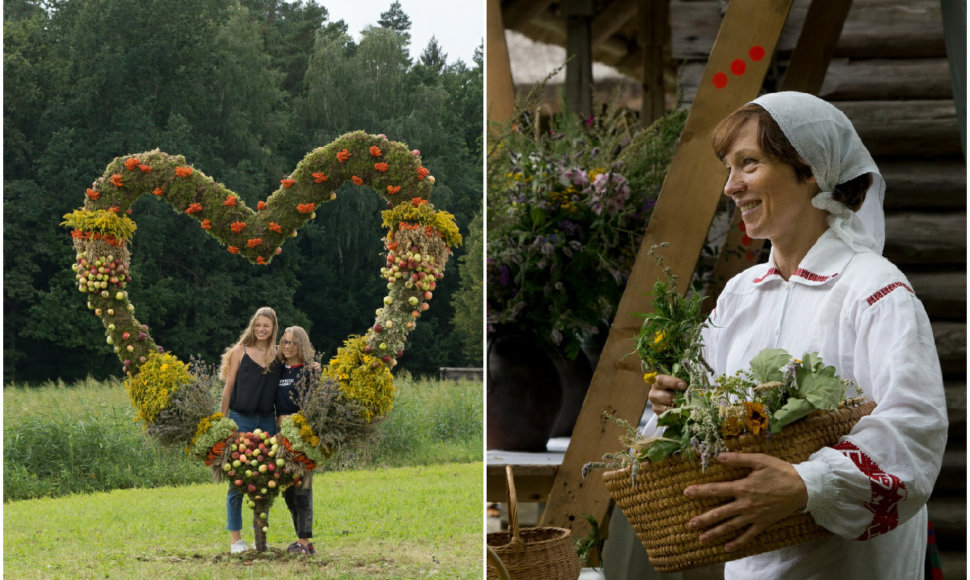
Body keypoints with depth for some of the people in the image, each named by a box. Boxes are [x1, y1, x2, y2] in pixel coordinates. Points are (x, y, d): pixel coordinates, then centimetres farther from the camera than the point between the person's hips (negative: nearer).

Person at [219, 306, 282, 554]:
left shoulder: (278, 356, 8)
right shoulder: (240, 351, 1)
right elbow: (228, 387, 2)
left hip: (267, 420, 3)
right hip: (241, 419, -3)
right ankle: (235, 538, 3)